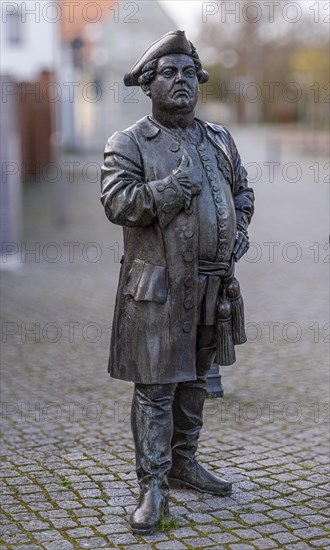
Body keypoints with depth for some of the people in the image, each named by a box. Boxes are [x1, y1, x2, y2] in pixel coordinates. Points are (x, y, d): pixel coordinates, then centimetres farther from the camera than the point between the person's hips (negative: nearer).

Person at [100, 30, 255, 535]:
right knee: (155, 386, -3)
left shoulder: (219, 140, 13)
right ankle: (153, 487, 4)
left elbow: (242, 191, 24)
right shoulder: (128, 144, -4)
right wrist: (171, 188, -24)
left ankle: (183, 463, 32)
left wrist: (240, 229, 6)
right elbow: (116, 201, -17)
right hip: (158, 285, -6)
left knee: (194, 379, 16)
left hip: (213, 284, 6)